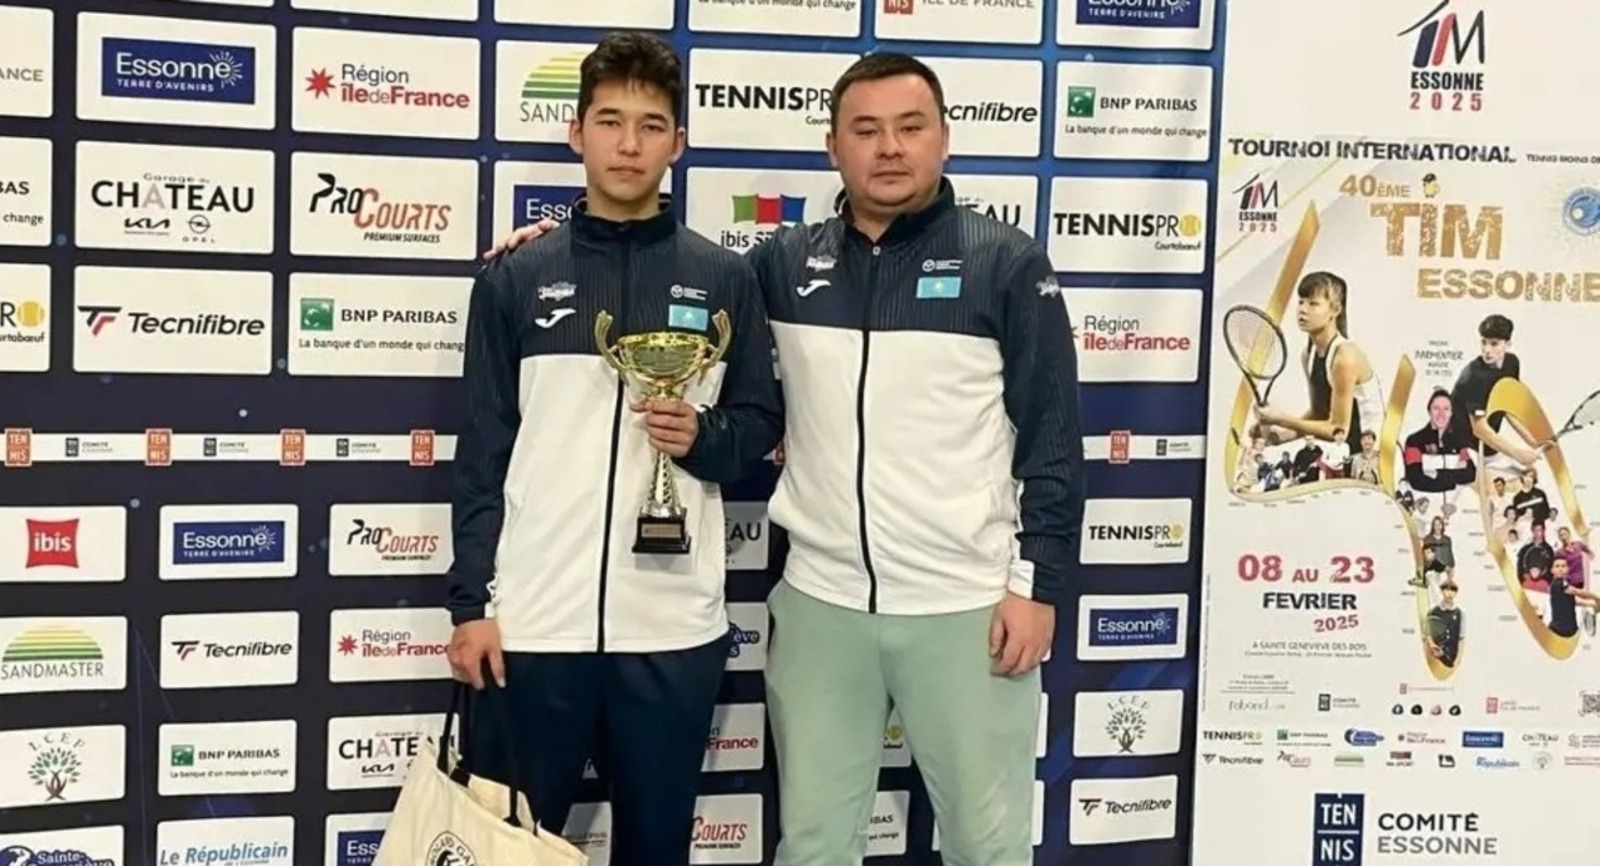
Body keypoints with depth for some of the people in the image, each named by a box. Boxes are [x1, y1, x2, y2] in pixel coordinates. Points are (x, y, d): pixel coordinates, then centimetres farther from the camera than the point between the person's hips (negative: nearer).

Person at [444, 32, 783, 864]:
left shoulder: (723, 279, 6)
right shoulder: (517, 278, 4)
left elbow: (760, 423, 10)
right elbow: (481, 454, 4)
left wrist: (702, 438, -12)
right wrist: (470, 601, -2)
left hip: (673, 625, 1)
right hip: (533, 621, 0)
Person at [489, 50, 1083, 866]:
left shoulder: (1007, 263, -3)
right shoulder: (785, 262, 6)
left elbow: (1052, 436, -4)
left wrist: (1038, 582, -8)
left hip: (968, 607, -3)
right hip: (820, 602, 3)